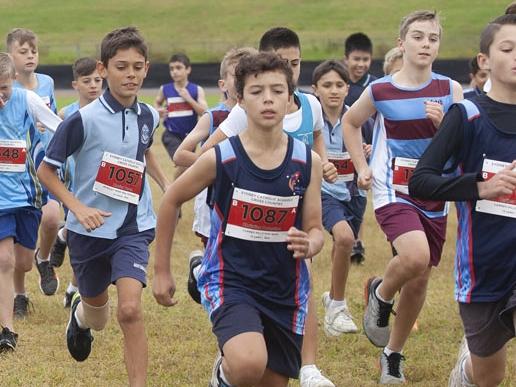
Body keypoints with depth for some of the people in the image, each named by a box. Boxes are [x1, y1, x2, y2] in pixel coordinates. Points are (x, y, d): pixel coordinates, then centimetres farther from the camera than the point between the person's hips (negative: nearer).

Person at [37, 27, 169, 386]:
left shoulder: (148, 116, -1)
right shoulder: (84, 120, -16)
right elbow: (46, 171, -8)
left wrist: (167, 185, 10)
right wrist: (78, 208, -20)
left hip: (134, 227, 1)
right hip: (90, 230, -1)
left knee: (130, 310, -20)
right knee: (99, 318, 18)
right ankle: (80, 314, 55)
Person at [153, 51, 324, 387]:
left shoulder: (308, 162, -3)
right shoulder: (221, 158, -9)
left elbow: (315, 230, 5)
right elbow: (172, 201, 6)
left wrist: (309, 244, -20)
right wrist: (162, 271, 10)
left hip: (285, 289, 4)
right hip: (230, 280, -4)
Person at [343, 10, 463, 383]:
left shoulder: (450, 90, -2)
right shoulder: (380, 91, -5)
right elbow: (350, 122, 14)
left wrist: (443, 125, -19)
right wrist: (362, 167, 6)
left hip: (435, 195, 3)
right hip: (393, 192, -3)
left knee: (419, 280, 9)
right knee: (416, 257, -29)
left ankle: (393, 355, 29)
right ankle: (380, 294, 4)